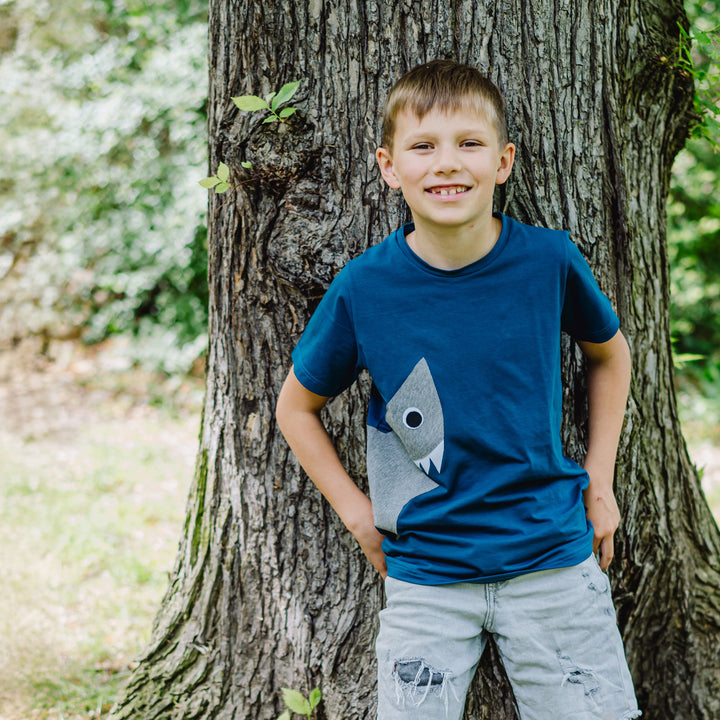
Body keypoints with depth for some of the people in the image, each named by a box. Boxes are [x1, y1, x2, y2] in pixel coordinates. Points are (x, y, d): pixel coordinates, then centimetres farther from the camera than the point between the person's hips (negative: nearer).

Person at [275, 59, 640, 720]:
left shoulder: (549, 261, -7)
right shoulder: (362, 290, -9)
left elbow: (609, 354, 13)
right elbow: (297, 408, 7)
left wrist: (599, 482, 9)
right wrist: (357, 510, -1)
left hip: (553, 557, 1)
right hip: (425, 574, 0)